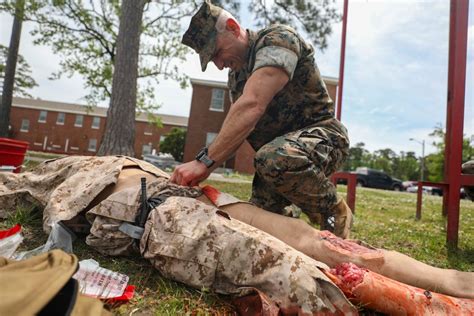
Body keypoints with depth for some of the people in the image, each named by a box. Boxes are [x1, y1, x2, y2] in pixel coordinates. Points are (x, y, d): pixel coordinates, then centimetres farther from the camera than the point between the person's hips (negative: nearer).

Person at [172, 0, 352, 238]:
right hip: (277, 147, 7)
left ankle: (336, 213, -11)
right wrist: (205, 168, -10)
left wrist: (204, 160, -33)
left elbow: (252, 106, -31)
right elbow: (236, 131, 6)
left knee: (274, 159, -37)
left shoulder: (277, 38, -14)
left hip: (321, 135, -6)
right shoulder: (235, 75, 12)